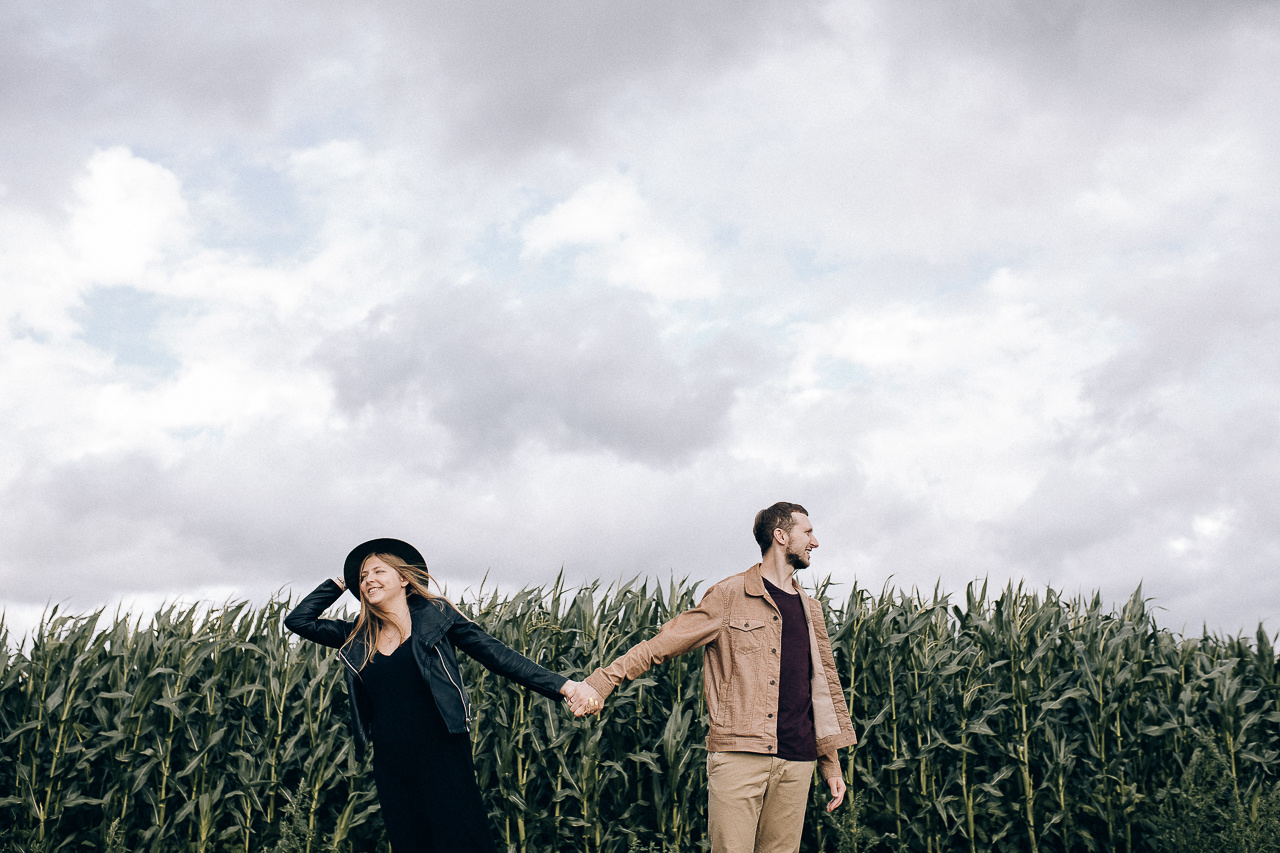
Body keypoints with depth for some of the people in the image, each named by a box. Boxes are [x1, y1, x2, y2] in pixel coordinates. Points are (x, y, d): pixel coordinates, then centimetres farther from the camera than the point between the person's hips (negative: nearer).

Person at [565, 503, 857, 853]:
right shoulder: (728, 596, 0)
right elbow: (661, 645, -1)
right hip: (738, 755, -5)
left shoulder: (810, 609, 17)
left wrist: (832, 762, 20)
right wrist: (602, 683, -10)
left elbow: (826, 684, 22)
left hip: (797, 762, 5)